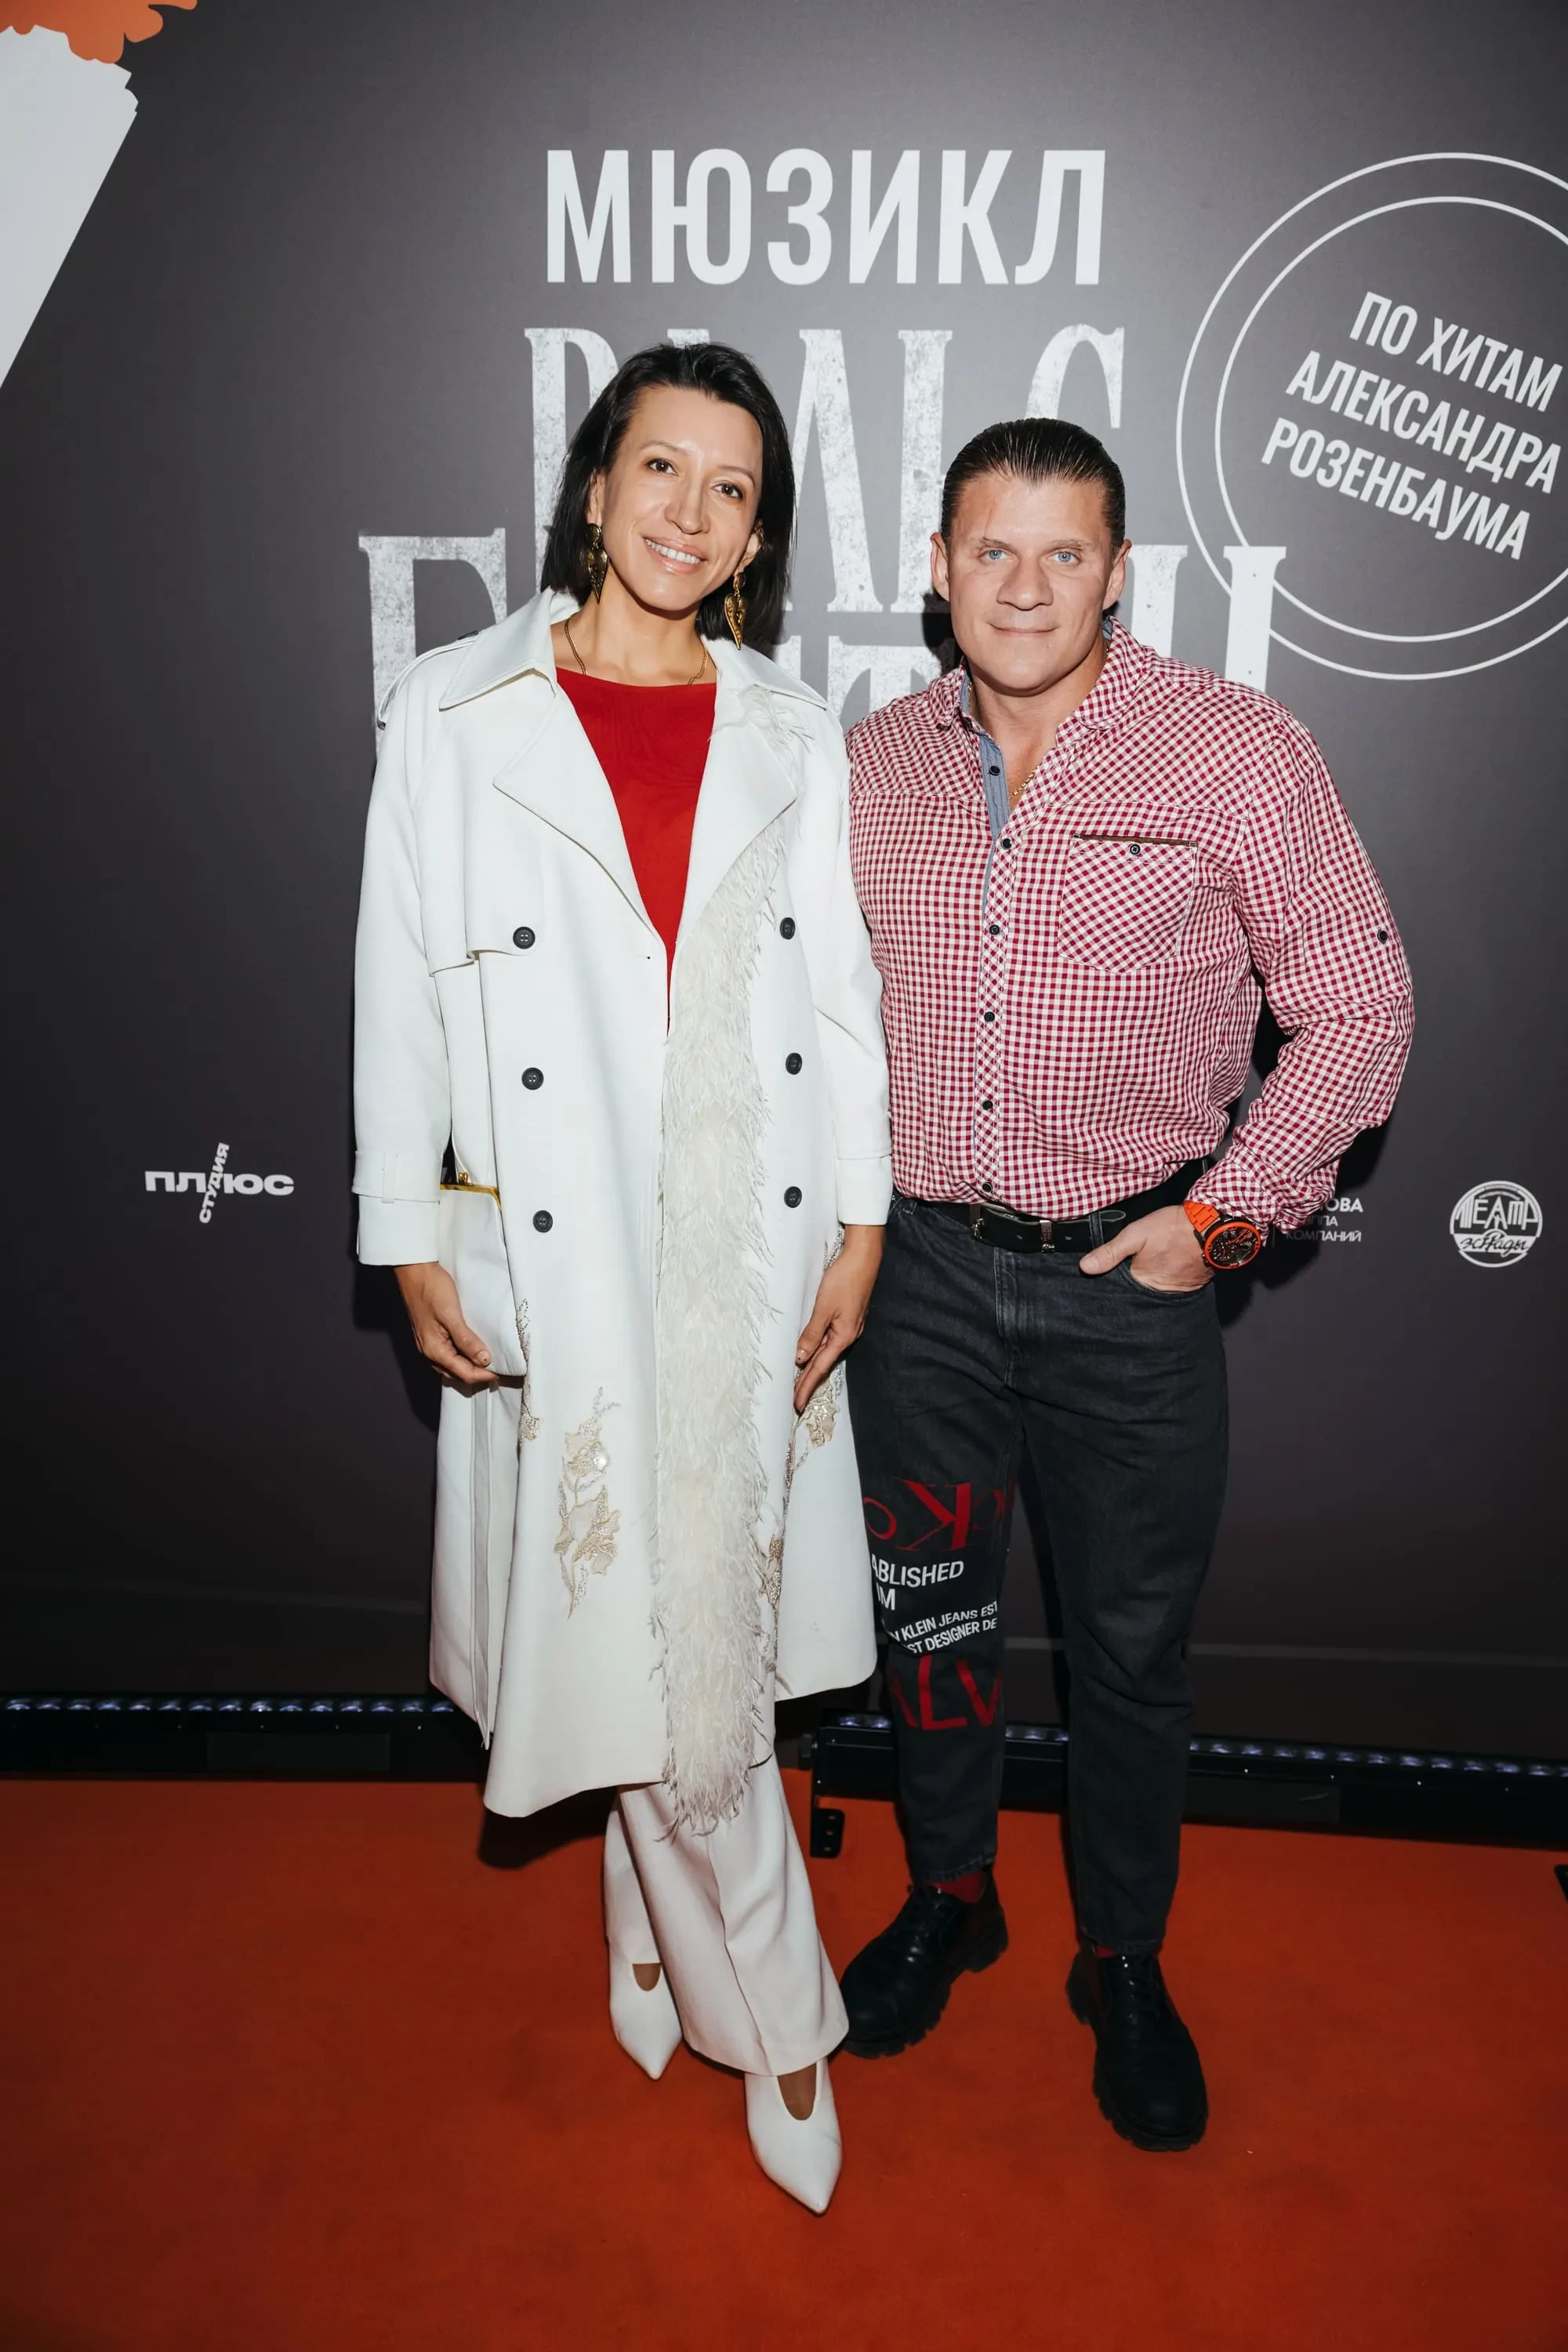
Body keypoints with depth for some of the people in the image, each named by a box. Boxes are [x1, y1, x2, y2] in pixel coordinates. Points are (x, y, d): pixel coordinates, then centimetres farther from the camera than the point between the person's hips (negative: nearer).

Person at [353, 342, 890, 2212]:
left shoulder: (792, 736, 8)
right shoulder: (454, 716, 0)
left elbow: (844, 1001, 8)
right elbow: (400, 994, 1)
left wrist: (859, 1228, 4)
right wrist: (412, 1241, -2)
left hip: (755, 1251, 3)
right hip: (559, 1263, -2)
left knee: (705, 1622, 11)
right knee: (635, 1630, 2)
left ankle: (651, 1912, 40)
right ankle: (778, 2017, 24)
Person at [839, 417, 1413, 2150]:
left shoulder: (1238, 753, -8)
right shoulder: (875, 762, 3)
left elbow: (1358, 1005, -5)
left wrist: (1225, 1210, -11)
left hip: (1131, 1281, -3)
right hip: (923, 1268, 3)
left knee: (1133, 1647, 11)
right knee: (927, 1609, 17)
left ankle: (1123, 1961, 37)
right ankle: (951, 1895, 43)